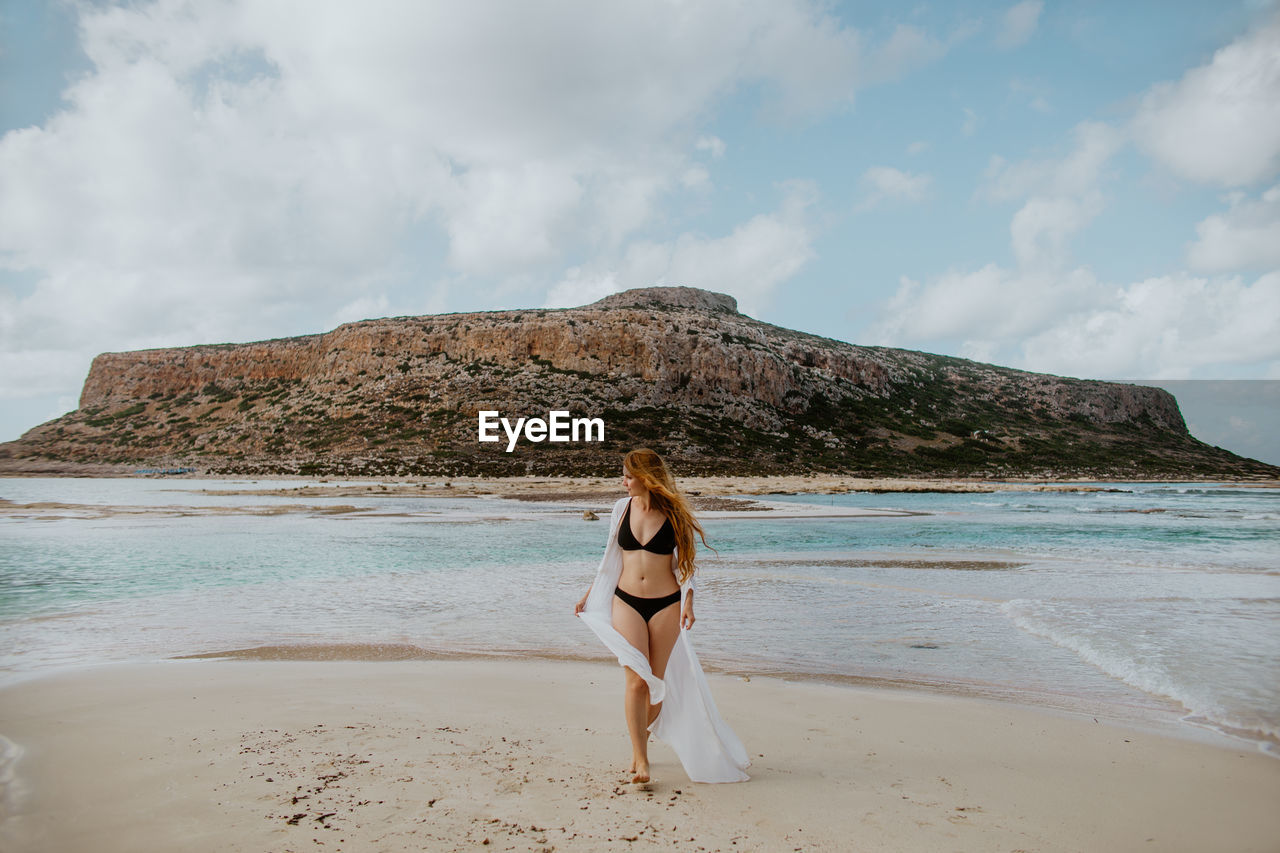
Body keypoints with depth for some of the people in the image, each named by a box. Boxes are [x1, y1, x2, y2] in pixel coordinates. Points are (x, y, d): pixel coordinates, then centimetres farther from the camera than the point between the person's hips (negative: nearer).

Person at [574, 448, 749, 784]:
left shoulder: (674, 513, -4)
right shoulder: (622, 508, 4)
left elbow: (684, 562, 2)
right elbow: (611, 558, 14)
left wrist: (687, 602, -8)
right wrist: (588, 595, 15)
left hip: (665, 604, -1)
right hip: (626, 602, 1)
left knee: (656, 680, 7)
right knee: (636, 680, -6)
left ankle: (642, 738, 30)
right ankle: (640, 759, -1)